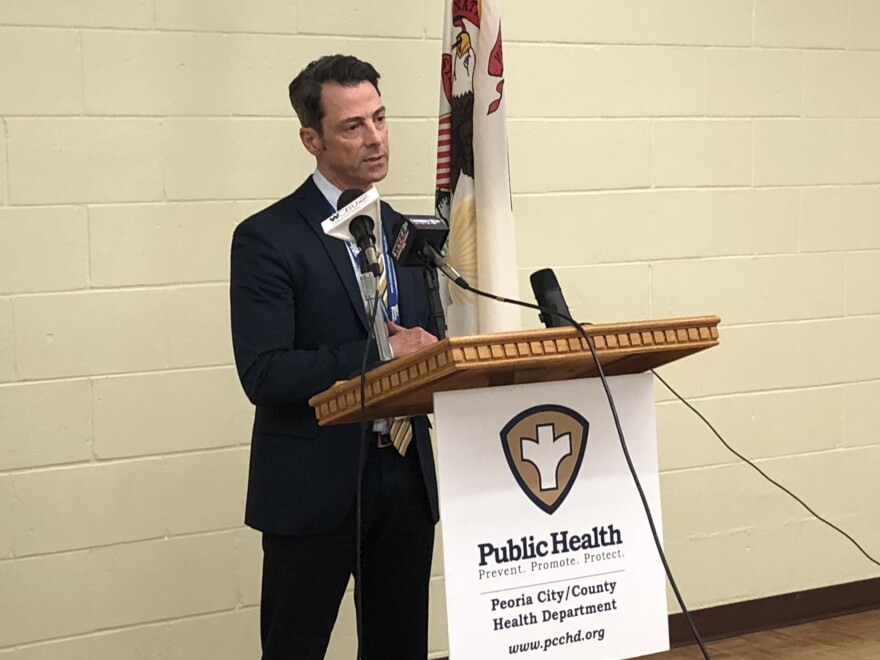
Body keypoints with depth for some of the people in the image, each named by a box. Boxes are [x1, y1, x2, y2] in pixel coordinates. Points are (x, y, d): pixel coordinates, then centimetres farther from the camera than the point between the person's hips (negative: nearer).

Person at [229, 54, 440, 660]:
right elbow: (264, 375, -17)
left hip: (407, 479, 6)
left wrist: (427, 353, -9)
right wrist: (380, 354, -20)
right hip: (315, 489, -6)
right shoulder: (268, 238, -8)